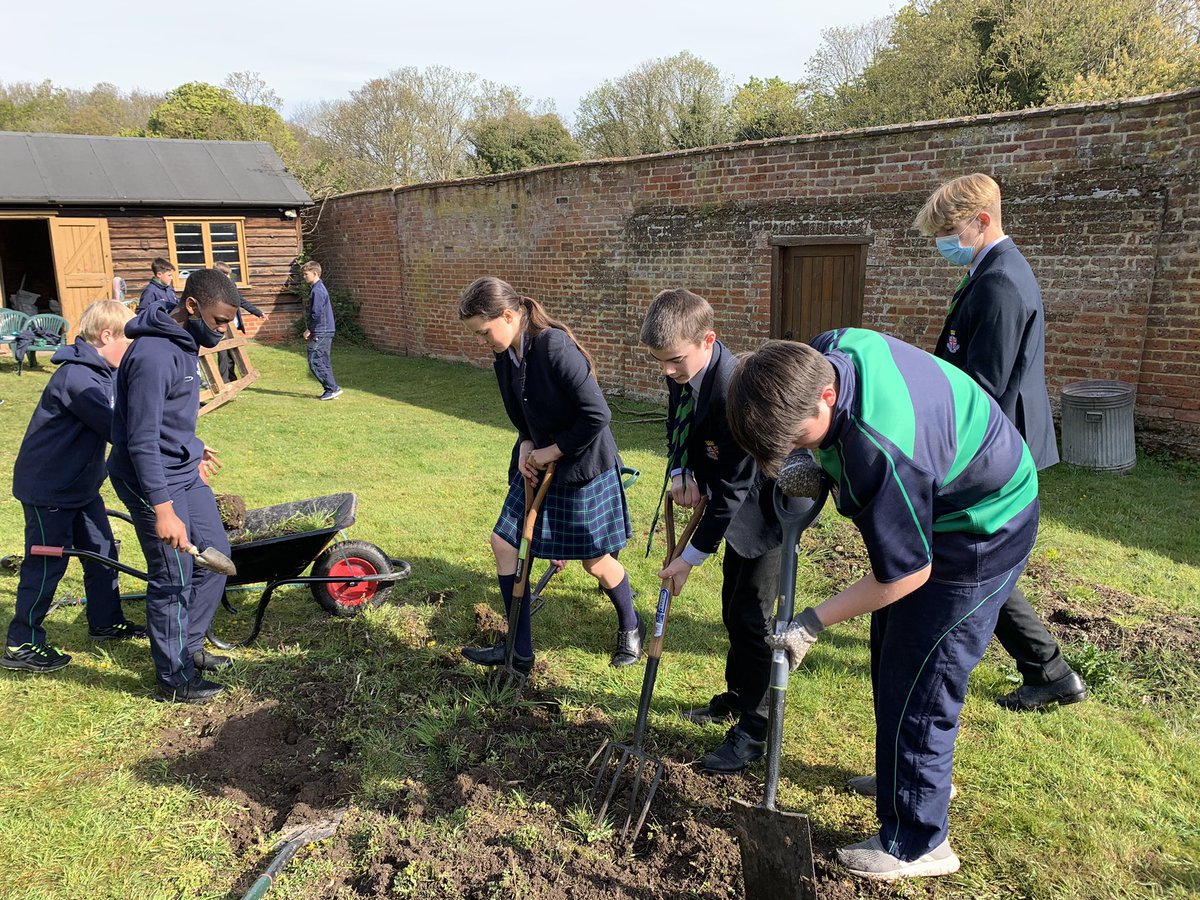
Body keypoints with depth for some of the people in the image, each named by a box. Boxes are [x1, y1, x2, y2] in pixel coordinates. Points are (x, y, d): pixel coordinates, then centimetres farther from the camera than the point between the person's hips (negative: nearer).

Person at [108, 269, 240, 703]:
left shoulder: (185, 343, 5)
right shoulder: (154, 356, -26)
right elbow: (142, 442, -27)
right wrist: (163, 509, -28)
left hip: (185, 472, 10)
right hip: (155, 481, -10)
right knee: (174, 578, 1)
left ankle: (188, 646, 33)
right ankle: (173, 677, 18)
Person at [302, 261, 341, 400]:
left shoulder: (317, 291, -16)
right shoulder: (320, 288, 16)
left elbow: (317, 314, -21)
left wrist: (309, 330, -10)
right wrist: (311, 330, 18)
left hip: (321, 333, -10)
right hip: (327, 331, 10)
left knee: (314, 362, -7)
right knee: (324, 362, 12)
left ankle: (333, 388, -7)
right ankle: (332, 390, 13)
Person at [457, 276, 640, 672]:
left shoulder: (555, 347, -26)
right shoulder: (505, 359, 1)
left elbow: (597, 415, -27)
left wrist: (551, 451, -18)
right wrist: (527, 446, -6)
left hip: (582, 468, -8)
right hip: (539, 464, 8)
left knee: (595, 562, 6)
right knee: (504, 542, 5)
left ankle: (631, 627, 37)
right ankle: (519, 650, 18)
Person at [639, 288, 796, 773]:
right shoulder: (681, 374, -9)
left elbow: (732, 488, -30)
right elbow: (677, 428, 11)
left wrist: (691, 557, -24)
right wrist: (680, 473, -10)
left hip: (767, 508, -9)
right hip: (739, 508, 9)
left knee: (751, 619, -5)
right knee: (733, 611, 20)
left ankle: (752, 732, 10)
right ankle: (735, 698, 40)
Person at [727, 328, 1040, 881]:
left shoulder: (880, 454, -41)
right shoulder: (821, 356, -17)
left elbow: (906, 574, -27)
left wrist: (812, 624, -19)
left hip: (980, 534, -10)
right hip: (939, 503, 10)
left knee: (914, 682, -3)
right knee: (891, 659, 21)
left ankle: (915, 844, 15)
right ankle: (919, 773, 43)